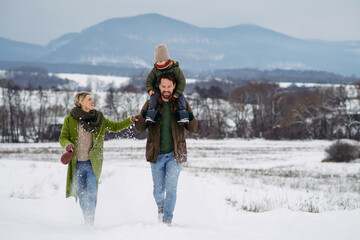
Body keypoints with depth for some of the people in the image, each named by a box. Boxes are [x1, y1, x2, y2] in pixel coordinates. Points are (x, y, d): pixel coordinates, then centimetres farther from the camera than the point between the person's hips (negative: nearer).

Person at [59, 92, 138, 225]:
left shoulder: (99, 119, 10)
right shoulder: (70, 120, 3)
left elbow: (115, 127, 20)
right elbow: (63, 137, 3)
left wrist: (131, 120, 9)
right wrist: (67, 144, -19)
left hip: (93, 163, 0)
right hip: (77, 163, 0)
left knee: (92, 193, -14)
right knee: (82, 194, 6)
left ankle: (90, 223, -11)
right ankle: (86, 221, 21)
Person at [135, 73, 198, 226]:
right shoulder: (151, 104, 1)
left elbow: (193, 129, 1)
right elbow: (139, 128, -2)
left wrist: (190, 118, -22)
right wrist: (144, 117, -23)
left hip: (175, 154, -1)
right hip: (156, 154, 1)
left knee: (171, 188, -11)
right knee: (158, 189, 12)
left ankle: (167, 219, -3)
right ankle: (160, 205, 43)